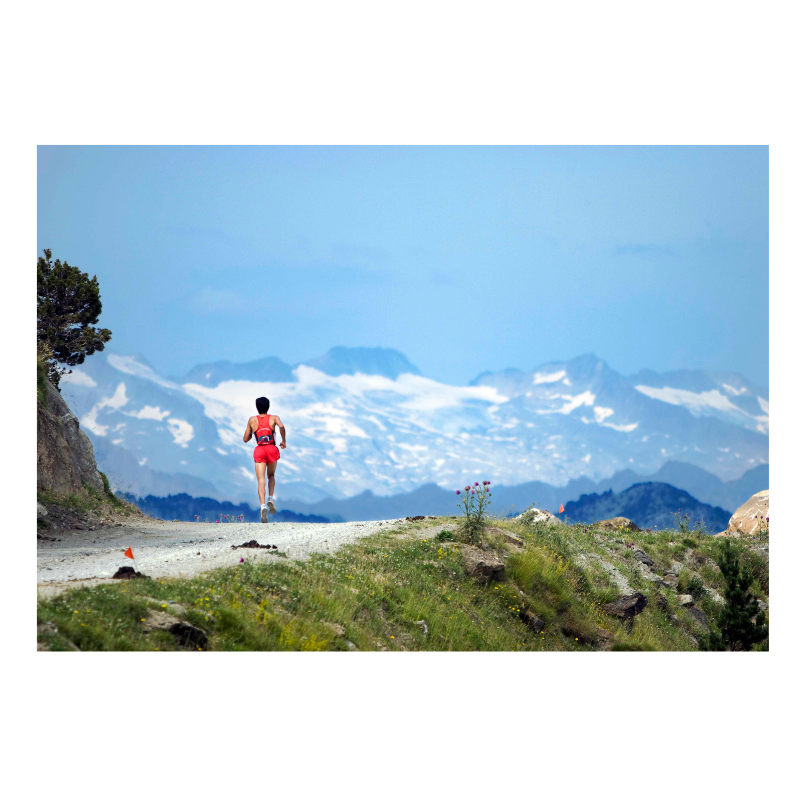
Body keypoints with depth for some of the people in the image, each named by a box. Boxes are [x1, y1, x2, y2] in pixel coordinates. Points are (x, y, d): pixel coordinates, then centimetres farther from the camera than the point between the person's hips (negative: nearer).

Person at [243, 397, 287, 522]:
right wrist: (284, 441, -1)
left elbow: (246, 439, 16)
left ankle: (263, 505, -29)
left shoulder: (252, 420, 12)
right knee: (271, 475, 24)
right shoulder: (274, 418, 9)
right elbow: (281, 426, -14)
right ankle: (271, 498, 1)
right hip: (272, 449, 1)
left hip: (259, 450, -1)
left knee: (261, 480, -8)